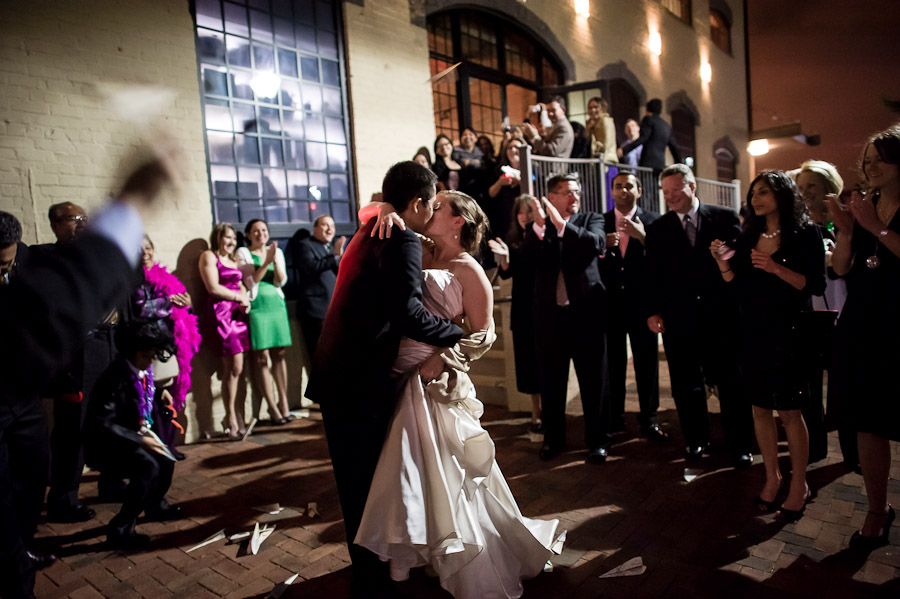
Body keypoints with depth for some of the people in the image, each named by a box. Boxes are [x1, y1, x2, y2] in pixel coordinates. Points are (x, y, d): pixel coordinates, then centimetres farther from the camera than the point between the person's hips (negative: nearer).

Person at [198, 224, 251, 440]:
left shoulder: (233, 260, 25)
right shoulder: (209, 256, 1)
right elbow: (213, 288, -10)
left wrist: (246, 300, 1)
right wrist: (238, 297, -2)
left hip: (239, 313, 7)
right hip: (222, 312, -7)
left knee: (237, 369, 3)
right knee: (234, 368, -9)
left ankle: (232, 415, 9)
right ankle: (231, 417, 0)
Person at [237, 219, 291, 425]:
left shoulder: (277, 252, 13)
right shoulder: (243, 253, 3)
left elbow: (281, 281, 4)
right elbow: (251, 281, -7)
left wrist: (275, 261, -11)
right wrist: (266, 262, -15)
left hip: (277, 304, 4)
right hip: (256, 306, -3)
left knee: (279, 355, 4)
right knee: (262, 357, -4)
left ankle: (283, 401, 10)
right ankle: (272, 407, 1)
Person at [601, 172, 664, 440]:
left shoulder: (652, 221, 3)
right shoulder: (601, 222, 7)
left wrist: (642, 237, -19)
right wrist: (603, 246, -16)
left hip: (641, 301, -1)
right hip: (611, 302, 1)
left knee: (647, 362, 5)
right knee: (613, 362, 8)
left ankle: (649, 418, 19)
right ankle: (614, 416, 21)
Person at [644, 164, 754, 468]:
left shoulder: (724, 217, 3)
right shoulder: (658, 229, 7)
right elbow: (652, 274, 5)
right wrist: (652, 311, 0)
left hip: (720, 316, -1)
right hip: (678, 319, 1)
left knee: (731, 383, 7)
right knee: (686, 385, 11)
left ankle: (739, 445, 23)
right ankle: (696, 439, 29)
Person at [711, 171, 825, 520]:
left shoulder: (806, 234, -5)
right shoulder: (748, 237, 9)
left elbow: (816, 285, -13)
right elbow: (738, 285, 8)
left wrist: (776, 268, -23)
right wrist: (722, 263, -8)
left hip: (787, 334, -5)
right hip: (753, 334, 5)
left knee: (789, 412, 1)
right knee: (760, 409, 10)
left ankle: (799, 485, 17)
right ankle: (772, 477, 26)